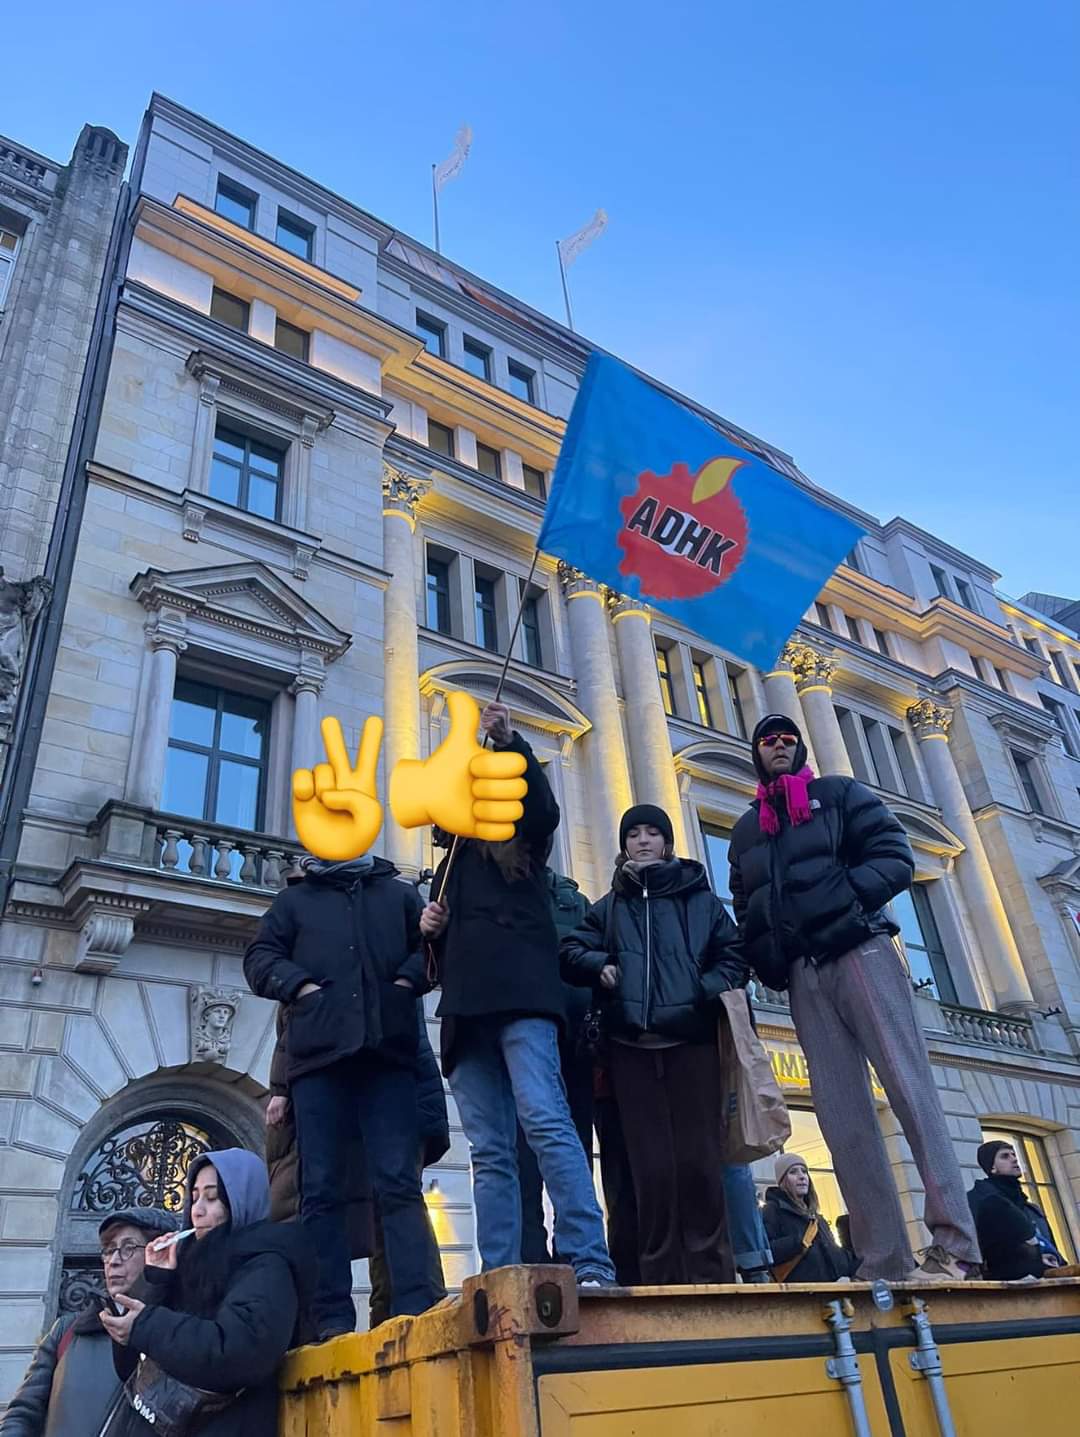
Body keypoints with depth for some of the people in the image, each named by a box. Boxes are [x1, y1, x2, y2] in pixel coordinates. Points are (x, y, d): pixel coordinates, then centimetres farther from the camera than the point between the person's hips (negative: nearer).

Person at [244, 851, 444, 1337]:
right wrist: (300, 985, -4)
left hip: (388, 1053, 0)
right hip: (319, 1054, 1)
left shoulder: (401, 894, 22)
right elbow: (259, 959, 12)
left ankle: (418, 1308, -10)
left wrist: (409, 979, -4)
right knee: (322, 1189, -2)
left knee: (399, 1183, -7)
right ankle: (332, 1318, 1)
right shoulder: (294, 899, 21)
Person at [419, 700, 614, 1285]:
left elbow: (543, 807, -8)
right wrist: (432, 931, 7)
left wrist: (509, 743, -16)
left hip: (519, 994, -5)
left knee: (545, 1121, -20)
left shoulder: (521, 845, 16)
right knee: (490, 1152, 0)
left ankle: (591, 1265, -22)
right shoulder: (450, 868, 29)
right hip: (468, 1010, 5)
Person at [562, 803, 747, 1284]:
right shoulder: (609, 907, 17)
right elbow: (571, 951, 12)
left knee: (699, 1161, -3)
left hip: (692, 1041, -1)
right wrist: (601, 964, -7)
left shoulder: (698, 897, 12)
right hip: (633, 1048, 1)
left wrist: (705, 993, -8)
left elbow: (734, 955, 7)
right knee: (652, 1166, 0)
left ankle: (711, 1275, 5)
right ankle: (662, 1278, 6)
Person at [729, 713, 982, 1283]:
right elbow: (745, 911, 22)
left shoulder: (840, 794, 13)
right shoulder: (745, 831, 24)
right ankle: (885, 1260, -1)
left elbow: (895, 857, 1)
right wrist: (767, 959, 2)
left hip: (858, 951, -4)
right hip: (803, 974, 4)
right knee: (842, 1114, -2)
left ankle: (954, 1245, -13)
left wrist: (843, 896, -13)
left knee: (910, 1089, -12)